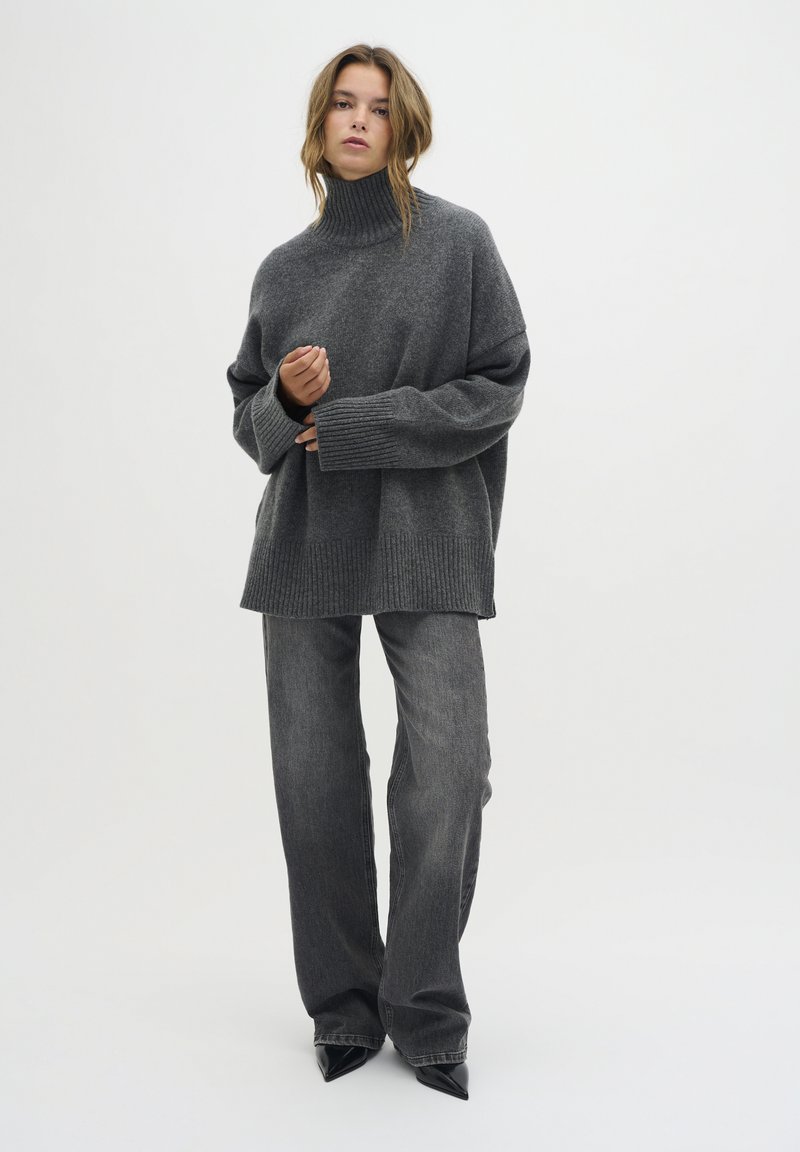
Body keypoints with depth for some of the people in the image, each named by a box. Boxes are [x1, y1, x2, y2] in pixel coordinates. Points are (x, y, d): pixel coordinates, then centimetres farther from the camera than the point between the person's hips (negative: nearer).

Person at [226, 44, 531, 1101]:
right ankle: (343, 1004, 21)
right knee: (315, 783, 3)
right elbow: (249, 416, 16)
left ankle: (427, 1014, 9)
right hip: (304, 547, 3)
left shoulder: (459, 241, 2)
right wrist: (286, 398, -8)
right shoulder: (284, 270, 11)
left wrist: (356, 425, -10)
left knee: (448, 778, -10)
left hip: (427, 546, -3)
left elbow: (498, 389, -3)